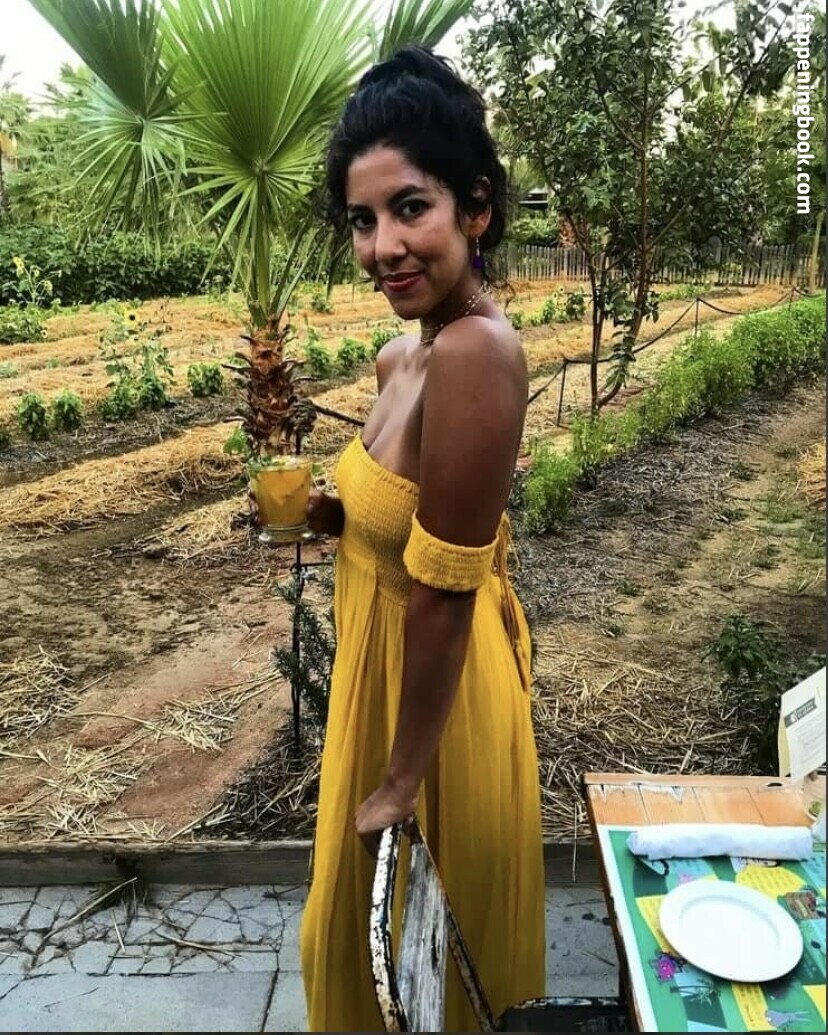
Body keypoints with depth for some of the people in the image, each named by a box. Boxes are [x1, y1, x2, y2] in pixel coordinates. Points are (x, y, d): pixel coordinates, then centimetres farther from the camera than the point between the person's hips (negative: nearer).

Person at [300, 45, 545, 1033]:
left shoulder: (474, 353, -29)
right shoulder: (406, 353, -1)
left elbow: (444, 594, -26)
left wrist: (401, 782, -18)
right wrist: (328, 511, -1)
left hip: (437, 690, -9)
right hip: (388, 657, 9)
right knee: (377, 920, 31)